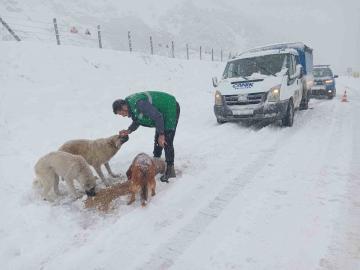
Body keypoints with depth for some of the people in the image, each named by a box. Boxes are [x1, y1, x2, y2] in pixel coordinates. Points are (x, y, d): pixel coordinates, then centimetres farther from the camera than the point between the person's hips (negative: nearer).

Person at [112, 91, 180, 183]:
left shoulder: (138, 103, -31)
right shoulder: (131, 104, -1)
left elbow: (157, 117, -30)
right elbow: (137, 121, 12)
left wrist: (161, 135, -24)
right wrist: (129, 130, -7)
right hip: (162, 112, 10)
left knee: (166, 142, -13)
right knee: (157, 140, 18)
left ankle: (170, 170, -5)